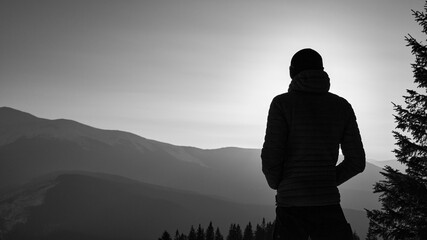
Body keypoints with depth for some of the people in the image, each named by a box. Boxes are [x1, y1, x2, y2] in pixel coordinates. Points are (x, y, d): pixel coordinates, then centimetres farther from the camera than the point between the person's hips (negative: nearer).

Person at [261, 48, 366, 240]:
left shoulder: (282, 103, -3)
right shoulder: (342, 106, 7)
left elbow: (271, 156, -9)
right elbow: (357, 161, 6)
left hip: (291, 203, -2)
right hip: (328, 203, 2)